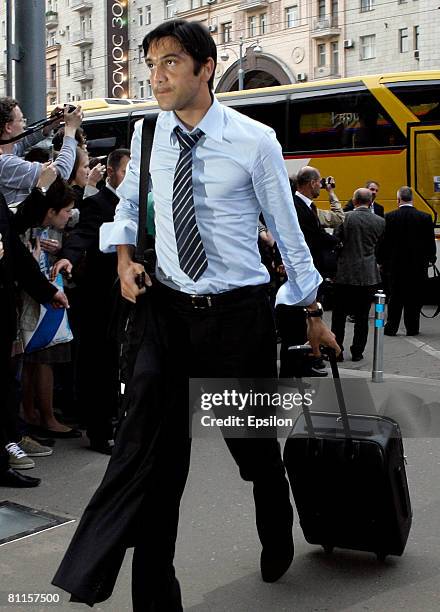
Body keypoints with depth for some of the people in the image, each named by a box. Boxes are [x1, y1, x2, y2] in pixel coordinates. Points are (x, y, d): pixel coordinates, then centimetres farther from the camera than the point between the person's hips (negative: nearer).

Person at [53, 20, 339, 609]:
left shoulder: (255, 140, -9)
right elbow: (128, 204, 20)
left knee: (254, 442, 13)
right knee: (151, 447, -7)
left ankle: (278, 540, 44)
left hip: (239, 312, -2)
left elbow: (288, 231, -1)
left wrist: (313, 314, 5)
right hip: (169, 309, 3)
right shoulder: (147, 134, 2)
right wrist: (125, 259, 2)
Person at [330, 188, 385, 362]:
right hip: (369, 275, 2)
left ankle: (336, 351, 10)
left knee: (339, 315, 9)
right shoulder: (379, 221, 0)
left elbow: (335, 241, -5)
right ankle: (357, 352, 13)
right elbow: (378, 245, 11)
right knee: (362, 316, 10)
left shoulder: (346, 217, -9)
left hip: (346, 274, -2)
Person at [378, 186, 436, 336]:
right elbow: (431, 242, 1)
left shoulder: (389, 217, -8)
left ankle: (391, 327, 8)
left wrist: (382, 261, 8)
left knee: (395, 297, 8)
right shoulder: (425, 218, -5)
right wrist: (430, 258, 16)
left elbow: (383, 243, -3)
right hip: (418, 265, 0)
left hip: (395, 264, 0)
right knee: (414, 297, 7)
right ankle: (412, 328, 11)